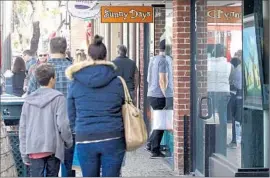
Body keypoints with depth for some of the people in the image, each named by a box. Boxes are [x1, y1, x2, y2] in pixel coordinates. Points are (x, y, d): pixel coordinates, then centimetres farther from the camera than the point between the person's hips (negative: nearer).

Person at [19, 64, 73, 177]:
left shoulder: (28, 100, 8)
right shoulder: (58, 98, -5)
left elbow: (23, 128, 10)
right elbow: (63, 124, -10)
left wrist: (24, 153, 15)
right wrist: (68, 142, 8)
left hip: (34, 149, 3)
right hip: (53, 148, -2)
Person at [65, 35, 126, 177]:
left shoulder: (76, 82, 2)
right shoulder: (116, 82, 1)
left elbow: (71, 115, 7)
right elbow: (124, 111, 6)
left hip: (85, 140, 0)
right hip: (113, 139, 0)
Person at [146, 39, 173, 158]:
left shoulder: (153, 59, 13)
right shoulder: (164, 60, -14)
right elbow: (162, 81, -19)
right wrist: (167, 96, -16)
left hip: (151, 94, 9)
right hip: (159, 96, -9)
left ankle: (150, 144, 19)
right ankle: (155, 151, 1)